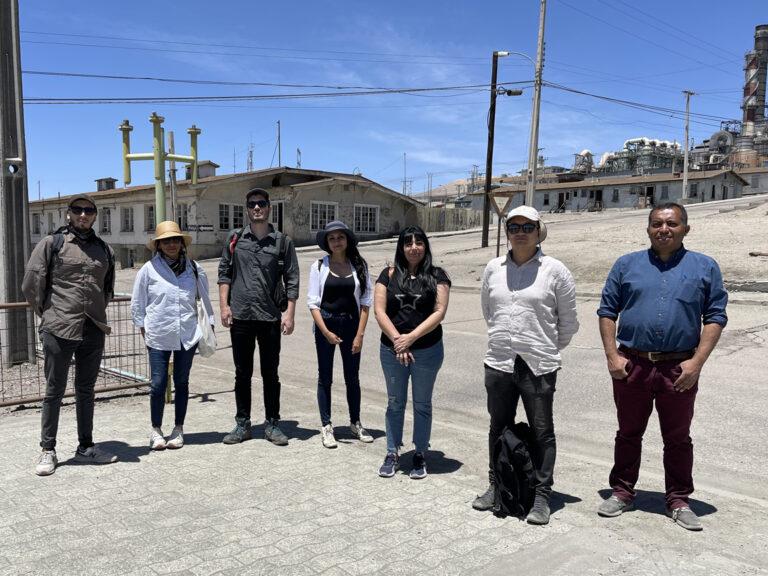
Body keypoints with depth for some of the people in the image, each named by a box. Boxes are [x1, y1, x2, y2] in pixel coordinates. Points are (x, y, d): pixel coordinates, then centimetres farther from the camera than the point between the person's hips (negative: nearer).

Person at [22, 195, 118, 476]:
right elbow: (31, 285, -2)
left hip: (94, 330, 4)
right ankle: (48, 450, 17)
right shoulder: (51, 243, -2)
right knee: (55, 391, 5)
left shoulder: (104, 249, 11)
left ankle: (85, 447, 24)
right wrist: (49, 315, 2)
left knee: (86, 390, 13)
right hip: (59, 331, -4)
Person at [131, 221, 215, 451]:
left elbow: (205, 298, 11)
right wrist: (144, 328, 3)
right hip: (158, 337, -2)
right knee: (158, 384, 1)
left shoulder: (194, 268, 3)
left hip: (187, 335, 2)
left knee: (182, 383, 10)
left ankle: (178, 429, 23)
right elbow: (137, 303, 5)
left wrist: (209, 324, 9)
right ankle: (155, 430, 18)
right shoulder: (149, 269, -1)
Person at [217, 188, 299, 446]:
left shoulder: (283, 242, 4)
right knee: (242, 374, 10)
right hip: (240, 316, 1)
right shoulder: (235, 239, 7)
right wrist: (224, 306, -1)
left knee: (270, 374, 7)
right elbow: (224, 273, 8)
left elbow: (291, 280, 2)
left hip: (270, 317, -1)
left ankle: (272, 424, 18)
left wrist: (289, 313, -6)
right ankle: (242, 424, 20)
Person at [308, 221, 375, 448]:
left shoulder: (359, 265, 0)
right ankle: (326, 426, 18)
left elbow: (366, 301, 0)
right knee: (325, 377, 7)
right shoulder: (319, 266, -3)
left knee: (352, 377, 12)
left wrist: (360, 334, -6)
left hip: (351, 324, 1)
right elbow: (312, 302, -4)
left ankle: (355, 423, 27)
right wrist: (326, 332, -13)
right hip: (325, 324, -1)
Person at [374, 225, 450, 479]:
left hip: (427, 350, -1)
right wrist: (397, 340, -14)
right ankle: (392, 454, 25)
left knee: (422, 404, 11)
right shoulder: (389, 274, 3)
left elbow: (440, 311, -9)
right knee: (395, 403, 12)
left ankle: (420, 455, 24)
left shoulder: (436, 275, -1)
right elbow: (379, 310, -3)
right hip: (392, 350, 2)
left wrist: (411, 337, -16)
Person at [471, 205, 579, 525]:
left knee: (542, 432, 6)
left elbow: (568, 321, 4)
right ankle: (496, 486, 31)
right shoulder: (493, 268, 6)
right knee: (499, 428, 15)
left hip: (539, 366, -3)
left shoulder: (555, 270, -4)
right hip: (498, 363, 4)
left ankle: (541, 496, 17)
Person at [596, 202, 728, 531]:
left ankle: (678, 501, 25)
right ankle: (622, 492, 26)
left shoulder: (704, 267, 5)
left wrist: (697, 362, -9)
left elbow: (715, 317, 1)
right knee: (628, 434, 13)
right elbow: (607, 311, 6)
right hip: (631, 366, 1)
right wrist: (612, 356, -4)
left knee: (678, 439, 11)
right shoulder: (627, 264, 6)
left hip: (680, 369, 0)